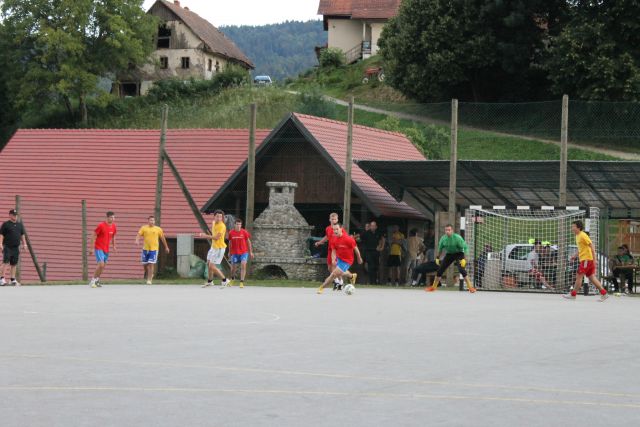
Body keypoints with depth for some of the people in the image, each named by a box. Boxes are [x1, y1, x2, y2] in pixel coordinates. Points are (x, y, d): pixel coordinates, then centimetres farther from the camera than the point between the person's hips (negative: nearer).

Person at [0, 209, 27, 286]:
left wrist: (24, 244, 14)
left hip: (16, 247, 5)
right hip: (7, 247, -5)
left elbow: (22, 235, 22)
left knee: (14, 263, 8)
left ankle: (13, 279, 13)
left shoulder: (20, 225, 16)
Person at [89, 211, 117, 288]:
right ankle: (93, 281, -6)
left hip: (106, 249, 7)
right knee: (101, 264, -18)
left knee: (103, 266, 8)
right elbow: (94, 236, -10)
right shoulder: (101, 225, -14)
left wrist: (114, 246, 18)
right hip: (99, 248, -7)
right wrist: (92, 248, -12)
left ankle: (96, 281, 22)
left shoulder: (113, 226, 3)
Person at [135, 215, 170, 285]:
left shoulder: (158, 229, 2)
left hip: (154, 249, -2)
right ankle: (149, 275, 35)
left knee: (151, 264, -10)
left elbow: (162, 238, 11)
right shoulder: (144, 228, 2)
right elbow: (139, 234, -9)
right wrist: (137, 241, -29)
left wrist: (166, 247, 17)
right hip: (145, 249, 2)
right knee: (145, 264, 7)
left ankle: (149, 280, -5)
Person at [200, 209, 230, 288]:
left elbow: (216, 237, -27)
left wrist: (206, 236, -20)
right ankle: (210, 281, 37)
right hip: (213, 247, 9)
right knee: (208, 264, 19)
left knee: (212, 266, -11)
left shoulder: (221, 226, -22)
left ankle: (224, 280, 1)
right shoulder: (214, 223, 5)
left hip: (219, 248, -9)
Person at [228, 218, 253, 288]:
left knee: (243, 265, -20)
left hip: (244, 252, -2)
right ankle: (232, 278, 41)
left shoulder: (244, 232, -7)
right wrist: (229, 252, 19)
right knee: (233, 267, 8)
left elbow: (248, 242, 3)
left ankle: (242, 282, -17)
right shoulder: (231, 233, -3)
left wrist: (251, 252, 4)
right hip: (234, 253, 2)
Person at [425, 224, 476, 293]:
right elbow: (440, 248, 8)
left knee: (461, 269, -25)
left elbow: (465, 247, -21)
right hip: (449, 254, 5)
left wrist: (464, 259, -28)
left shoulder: (457, 237, -25)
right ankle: (433, 287, 17)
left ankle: (470, 287, -19)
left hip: (458, 253, -5)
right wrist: (438, 257, 7)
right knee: (440, 269, 1)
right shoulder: (443, 238, -11)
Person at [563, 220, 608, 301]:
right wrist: (575, 256, 21)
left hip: (587, 259, -10)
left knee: (579, 276, -5)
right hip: (584, 259, 10)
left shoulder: (583, 235, -13)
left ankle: (573, 294, 2)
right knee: (591, 277, 6)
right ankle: (604, 293, 5)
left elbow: (591, 246, -16)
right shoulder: (577, 236, 16)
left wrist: (594, 258, -20)